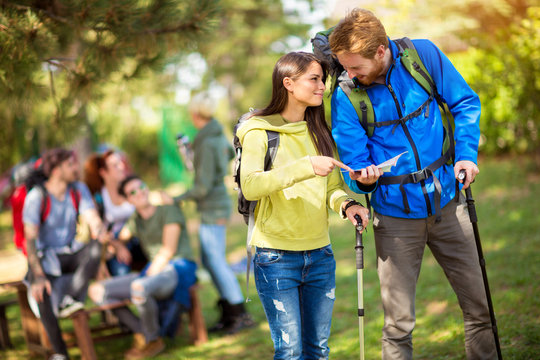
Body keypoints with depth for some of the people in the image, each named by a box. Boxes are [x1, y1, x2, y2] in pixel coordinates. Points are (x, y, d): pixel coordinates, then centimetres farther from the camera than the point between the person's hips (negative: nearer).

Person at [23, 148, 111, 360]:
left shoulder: (79, 190, 0)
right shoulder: (36, 197, -15)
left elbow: (93, 220, -9)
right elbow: (30, 239, -19)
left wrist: (102, 234, -36)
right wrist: (38, 275, -31)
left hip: (71, 254, 4)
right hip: (45, 256, -4)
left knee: (96, 247, -29)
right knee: (41, 292, -33)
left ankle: (69, 300, -34)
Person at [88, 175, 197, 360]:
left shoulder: (169, 211, 0)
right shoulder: (135, 221, 19)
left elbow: (168, 250, -8)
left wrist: (149, 276, -13)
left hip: (178, 268, -7)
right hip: (153, 271, 7)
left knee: (139, 288, -40)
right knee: (96, 291, -8)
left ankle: (153, 340, -15)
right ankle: (141, 332, -7)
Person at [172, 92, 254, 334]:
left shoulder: (207, 144, -21)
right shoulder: (217, 135, 6)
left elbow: (203, 186, -21)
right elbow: (230, 154, 27)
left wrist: (179, 199, -11)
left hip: (213, 208, -9)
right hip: (218, 204, 9)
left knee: (215, 260, -4)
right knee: (209, 259, 12)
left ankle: (241, 313, 0)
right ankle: (228, 313, 16)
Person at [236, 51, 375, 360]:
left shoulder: (319, 132, 11)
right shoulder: (260, 131, -7)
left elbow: (333, 185, 12)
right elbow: (250, 186, -22)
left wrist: (345, 204, -11)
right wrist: (307, 166, -31)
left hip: (320, 254, 6)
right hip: (277, 258, -5)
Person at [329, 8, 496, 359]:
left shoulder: (423, 54, -6)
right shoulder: (345, 95, -9)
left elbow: (465, 102, 6)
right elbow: (354, 161, -6)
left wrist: (466, 154, -5)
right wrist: (362, 178, -29)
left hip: (447, 202, 2)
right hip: (396, 215, -2)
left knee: (478, 305, 9)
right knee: (399, 322, -1)